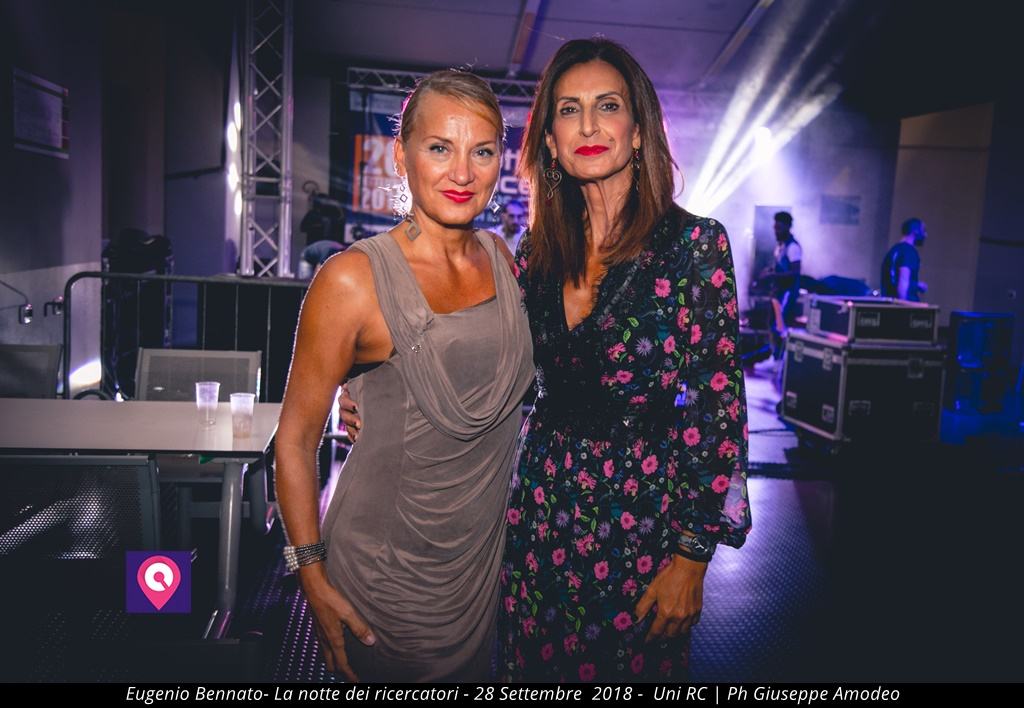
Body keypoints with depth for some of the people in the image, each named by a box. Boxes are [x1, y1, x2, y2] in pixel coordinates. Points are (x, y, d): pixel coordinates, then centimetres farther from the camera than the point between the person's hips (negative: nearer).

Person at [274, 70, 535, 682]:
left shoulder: (501, 258, -1)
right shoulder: (354, 279, -19)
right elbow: (296, 440, -13)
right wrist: (314, 581, -13)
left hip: (487, 558, 6)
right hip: (389, 575, -5)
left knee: (476, 671, 22)